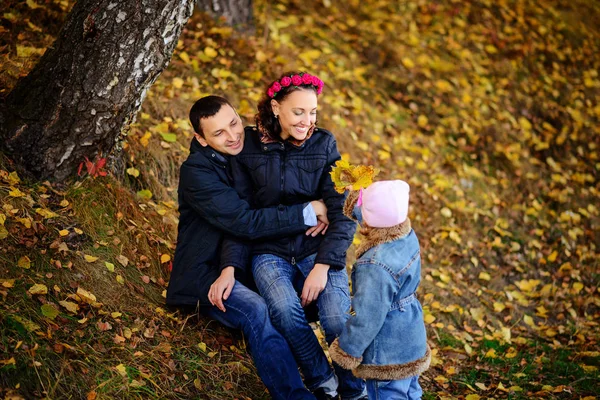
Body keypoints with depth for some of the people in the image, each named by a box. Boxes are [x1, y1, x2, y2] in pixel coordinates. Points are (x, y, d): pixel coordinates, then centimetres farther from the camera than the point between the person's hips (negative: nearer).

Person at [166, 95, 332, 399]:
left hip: (251, 266, 8)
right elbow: (245, 223, -25)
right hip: (208, 273, -7)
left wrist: (319, 215, -16)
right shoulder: (196, 171, -16)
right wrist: (309, 212, -21)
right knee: (256, 311, -34)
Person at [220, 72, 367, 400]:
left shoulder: (323, 145, 1)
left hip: (319, 249, 0)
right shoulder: (249, 146, 0)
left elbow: (343, 212, -4)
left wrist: (323, 266, -16)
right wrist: (230, 266, -13)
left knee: (337, 320, -26)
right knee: (285, 308, -32)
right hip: (270, 252, 0)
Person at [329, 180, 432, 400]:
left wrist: (347, 350, -10)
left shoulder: (375, 266, -33)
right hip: (411, 342, 8)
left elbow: (367, 316, -24)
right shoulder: (408, 236, -10)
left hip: (387, 355, -8)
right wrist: (357, 202, 0)